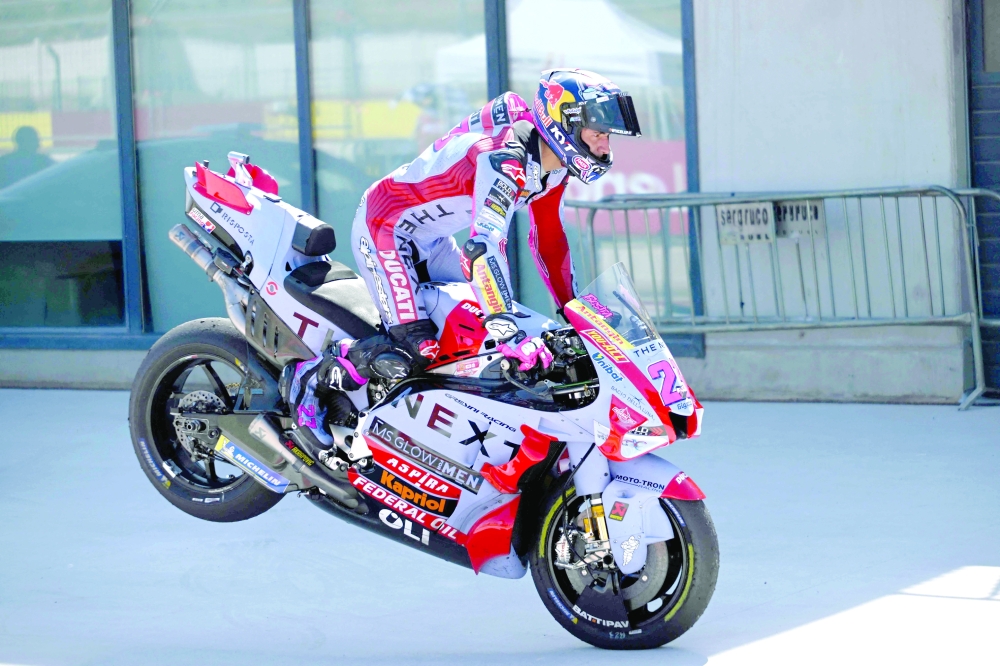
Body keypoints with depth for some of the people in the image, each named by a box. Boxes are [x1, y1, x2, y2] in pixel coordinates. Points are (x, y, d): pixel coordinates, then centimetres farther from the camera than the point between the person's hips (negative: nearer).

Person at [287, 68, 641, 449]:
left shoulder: (554, 167, -3)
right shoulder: (505, 159, -32)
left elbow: (548, 240, 9)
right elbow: (486, 243, -44)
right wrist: (508, 334, -50)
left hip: (431, 242, 10)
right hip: (385, 226, -10)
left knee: (478, 324, 8)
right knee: (415, 349, -20)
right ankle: (313, 380, -4)